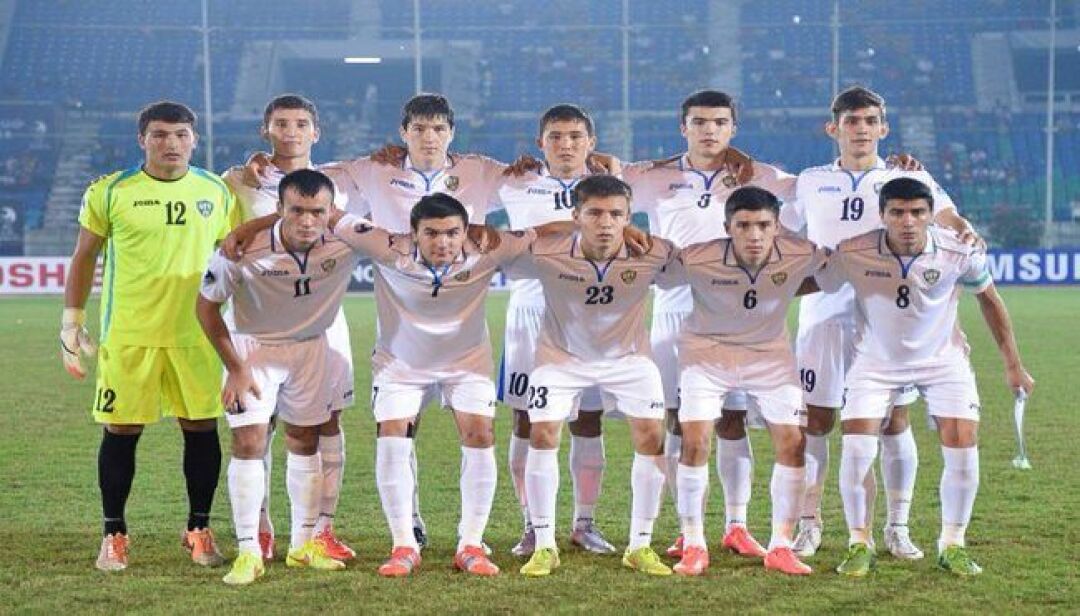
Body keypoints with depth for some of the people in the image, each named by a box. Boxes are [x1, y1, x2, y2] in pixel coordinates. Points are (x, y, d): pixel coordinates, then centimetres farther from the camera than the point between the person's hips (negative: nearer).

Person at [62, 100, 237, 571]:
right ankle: (113, 534, 16)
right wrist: (71, 323, 3)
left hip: (197, 334, 2)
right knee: (121, 430, 2)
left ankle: (199, 530, 19)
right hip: (126, 334, -2)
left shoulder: (217, 192, 5)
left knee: (201, 427, 4)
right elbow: (84, 257, 6)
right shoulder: (109, 192, -1)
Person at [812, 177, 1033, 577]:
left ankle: (953, 545, 10)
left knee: (963, 448, -11)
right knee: (856, 450, -13)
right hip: (876, 361, -1)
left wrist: (1013, 365, 5)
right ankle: (859, 544, 7)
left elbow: (989, 300, -1)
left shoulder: (959, 252, -20)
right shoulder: (852, 254, -25)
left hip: (943, 360, 1)